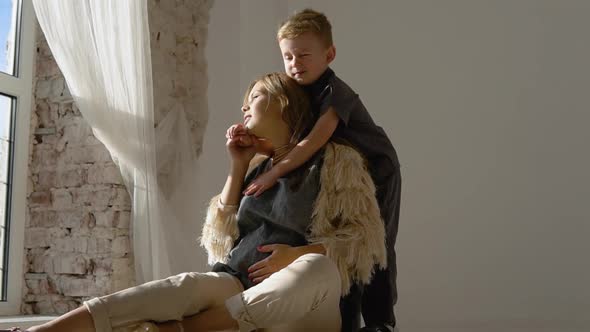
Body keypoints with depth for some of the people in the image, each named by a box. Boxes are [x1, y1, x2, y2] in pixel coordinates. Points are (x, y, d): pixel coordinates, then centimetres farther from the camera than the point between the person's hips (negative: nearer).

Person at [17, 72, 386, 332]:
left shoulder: (337, 160, -1)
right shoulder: (259, 167, 16)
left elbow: (366, 237, -5)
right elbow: (221, 241, 11)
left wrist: (299, 254, -20)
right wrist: (238, 167, 5)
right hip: (240, 288, 4)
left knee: (319, 267, -37)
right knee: (188, 286, -27)